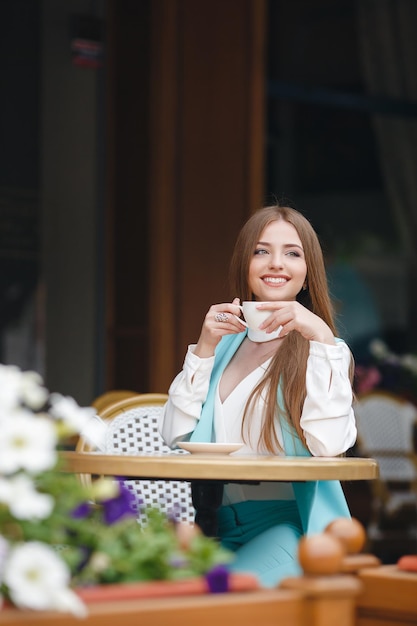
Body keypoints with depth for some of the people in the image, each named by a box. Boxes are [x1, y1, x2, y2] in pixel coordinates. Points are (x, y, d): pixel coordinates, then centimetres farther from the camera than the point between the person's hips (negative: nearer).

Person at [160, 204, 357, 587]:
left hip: (287, 523, -4)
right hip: (218, 524, 4)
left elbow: (330, 444, -14)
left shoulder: (321, 347, 3)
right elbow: (175, 435, 10)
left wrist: (321, 337, -16)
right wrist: (204, 348, 3)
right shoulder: (227, 343, 18)